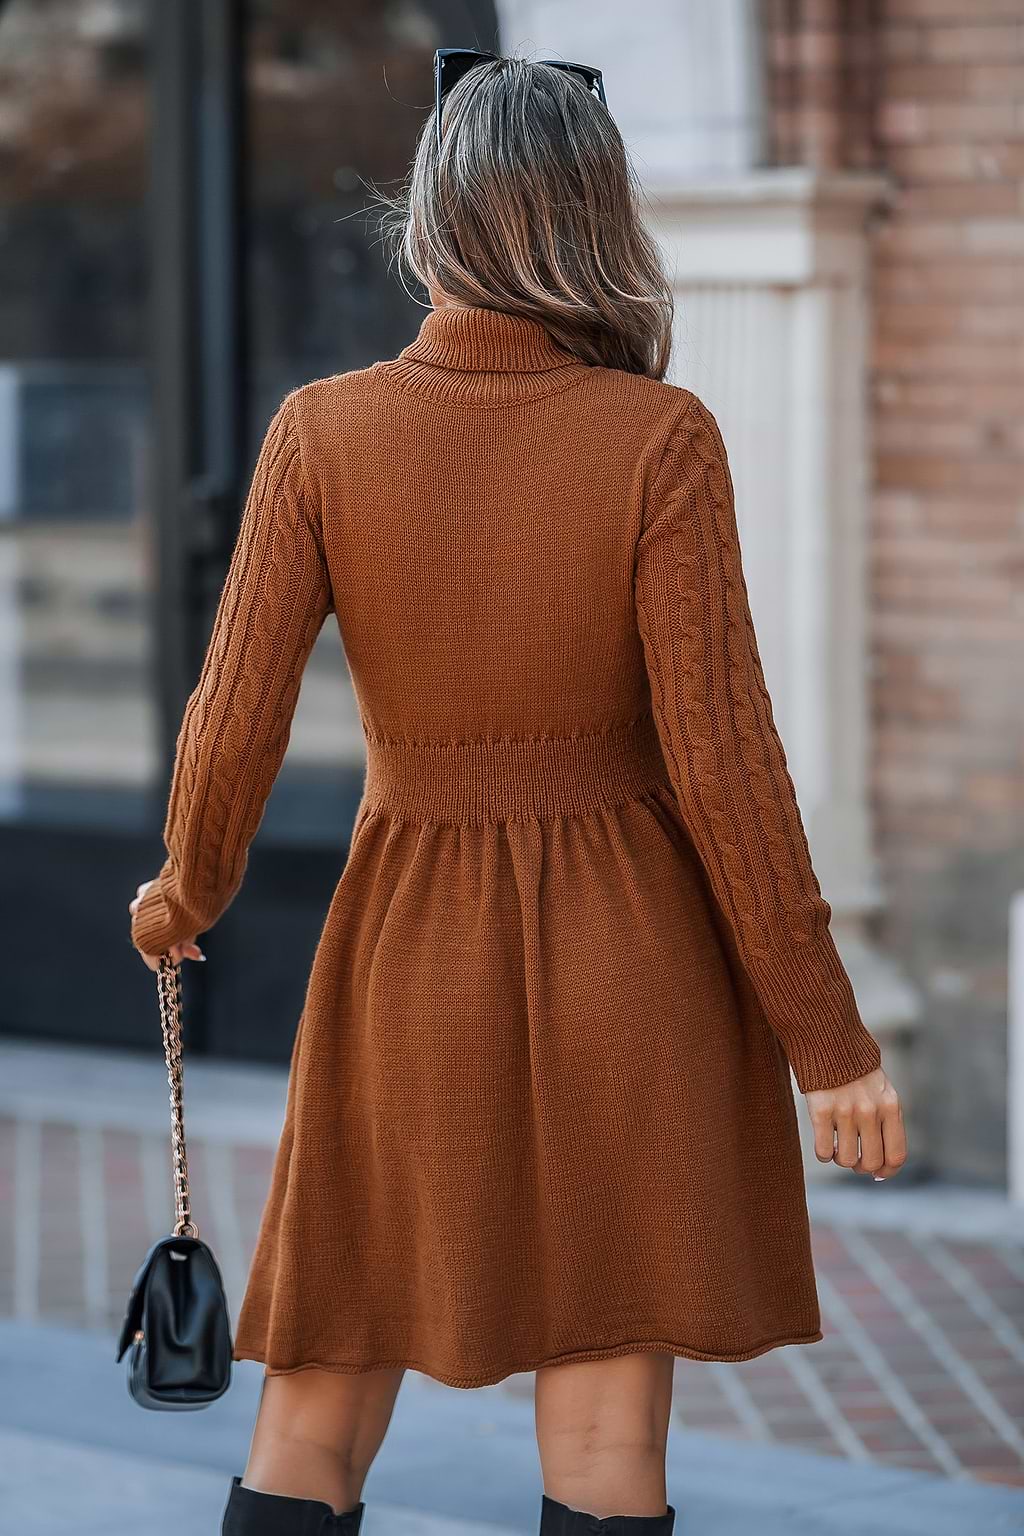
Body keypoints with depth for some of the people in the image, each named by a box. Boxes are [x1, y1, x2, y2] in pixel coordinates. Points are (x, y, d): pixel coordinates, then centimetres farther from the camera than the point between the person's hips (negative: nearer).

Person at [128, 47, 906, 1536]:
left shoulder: (324, 430, -6)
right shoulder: (663, 438, -11)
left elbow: (234, 727, -8)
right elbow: (721, 756, -13)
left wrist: (187, 892, 14)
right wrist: (824, 1033, -6)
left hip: (409, 964, 1)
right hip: (629, 968, -1)